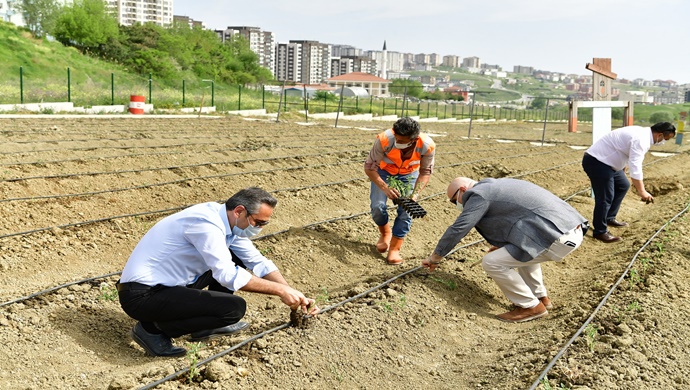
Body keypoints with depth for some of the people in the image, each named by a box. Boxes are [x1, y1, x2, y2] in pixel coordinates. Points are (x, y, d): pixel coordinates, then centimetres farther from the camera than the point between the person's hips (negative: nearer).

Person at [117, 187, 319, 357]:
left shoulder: (230, 222, 4)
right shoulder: (206, 223, -24)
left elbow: (259, 263, 11)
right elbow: (228, 276, -29)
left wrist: (294, 295, 3)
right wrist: (280, 290, -23)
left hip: (167, 284, 9)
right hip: (142, 295, -9)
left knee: (235, 258, 10)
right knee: (235, 308, -19)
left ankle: (207, 325, 16)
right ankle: (153, 329, -6)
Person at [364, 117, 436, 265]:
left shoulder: (427, 146, -34)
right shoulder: (384, 140, -40)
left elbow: (425, 172, -16)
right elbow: (369, 167, -27)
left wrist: (415, 195, -29)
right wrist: (385, 188, -40)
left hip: (409, 174, 1)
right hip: (384, 171, -1)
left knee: (406, 209, -13)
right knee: (378, 206, -13)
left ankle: (394, 248, 2)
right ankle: (385, 233, 19)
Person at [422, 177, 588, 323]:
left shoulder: (479, 195, -4)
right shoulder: (495, 187, 24)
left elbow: (457, 229, -4)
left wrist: (434, 258, 6)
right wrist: (500, 245, 44)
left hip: (559, 237, -10)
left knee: (492, 262, -6)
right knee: (522, 249, 35)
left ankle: (531, 306, 7)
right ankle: (541, 297, 34)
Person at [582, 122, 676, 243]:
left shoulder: (642, 133, 10)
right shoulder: (640, 140, -23)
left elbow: (633, 161, 20)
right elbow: (635, 167, -30)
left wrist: (639, 183, 24)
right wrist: (641, 191, -30)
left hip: (603, 160, 11)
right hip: (595, 161, -11)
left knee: (623, 185, 22)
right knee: (606, 196, -10)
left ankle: (609, 218, 31)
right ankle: (600, 232, 2)